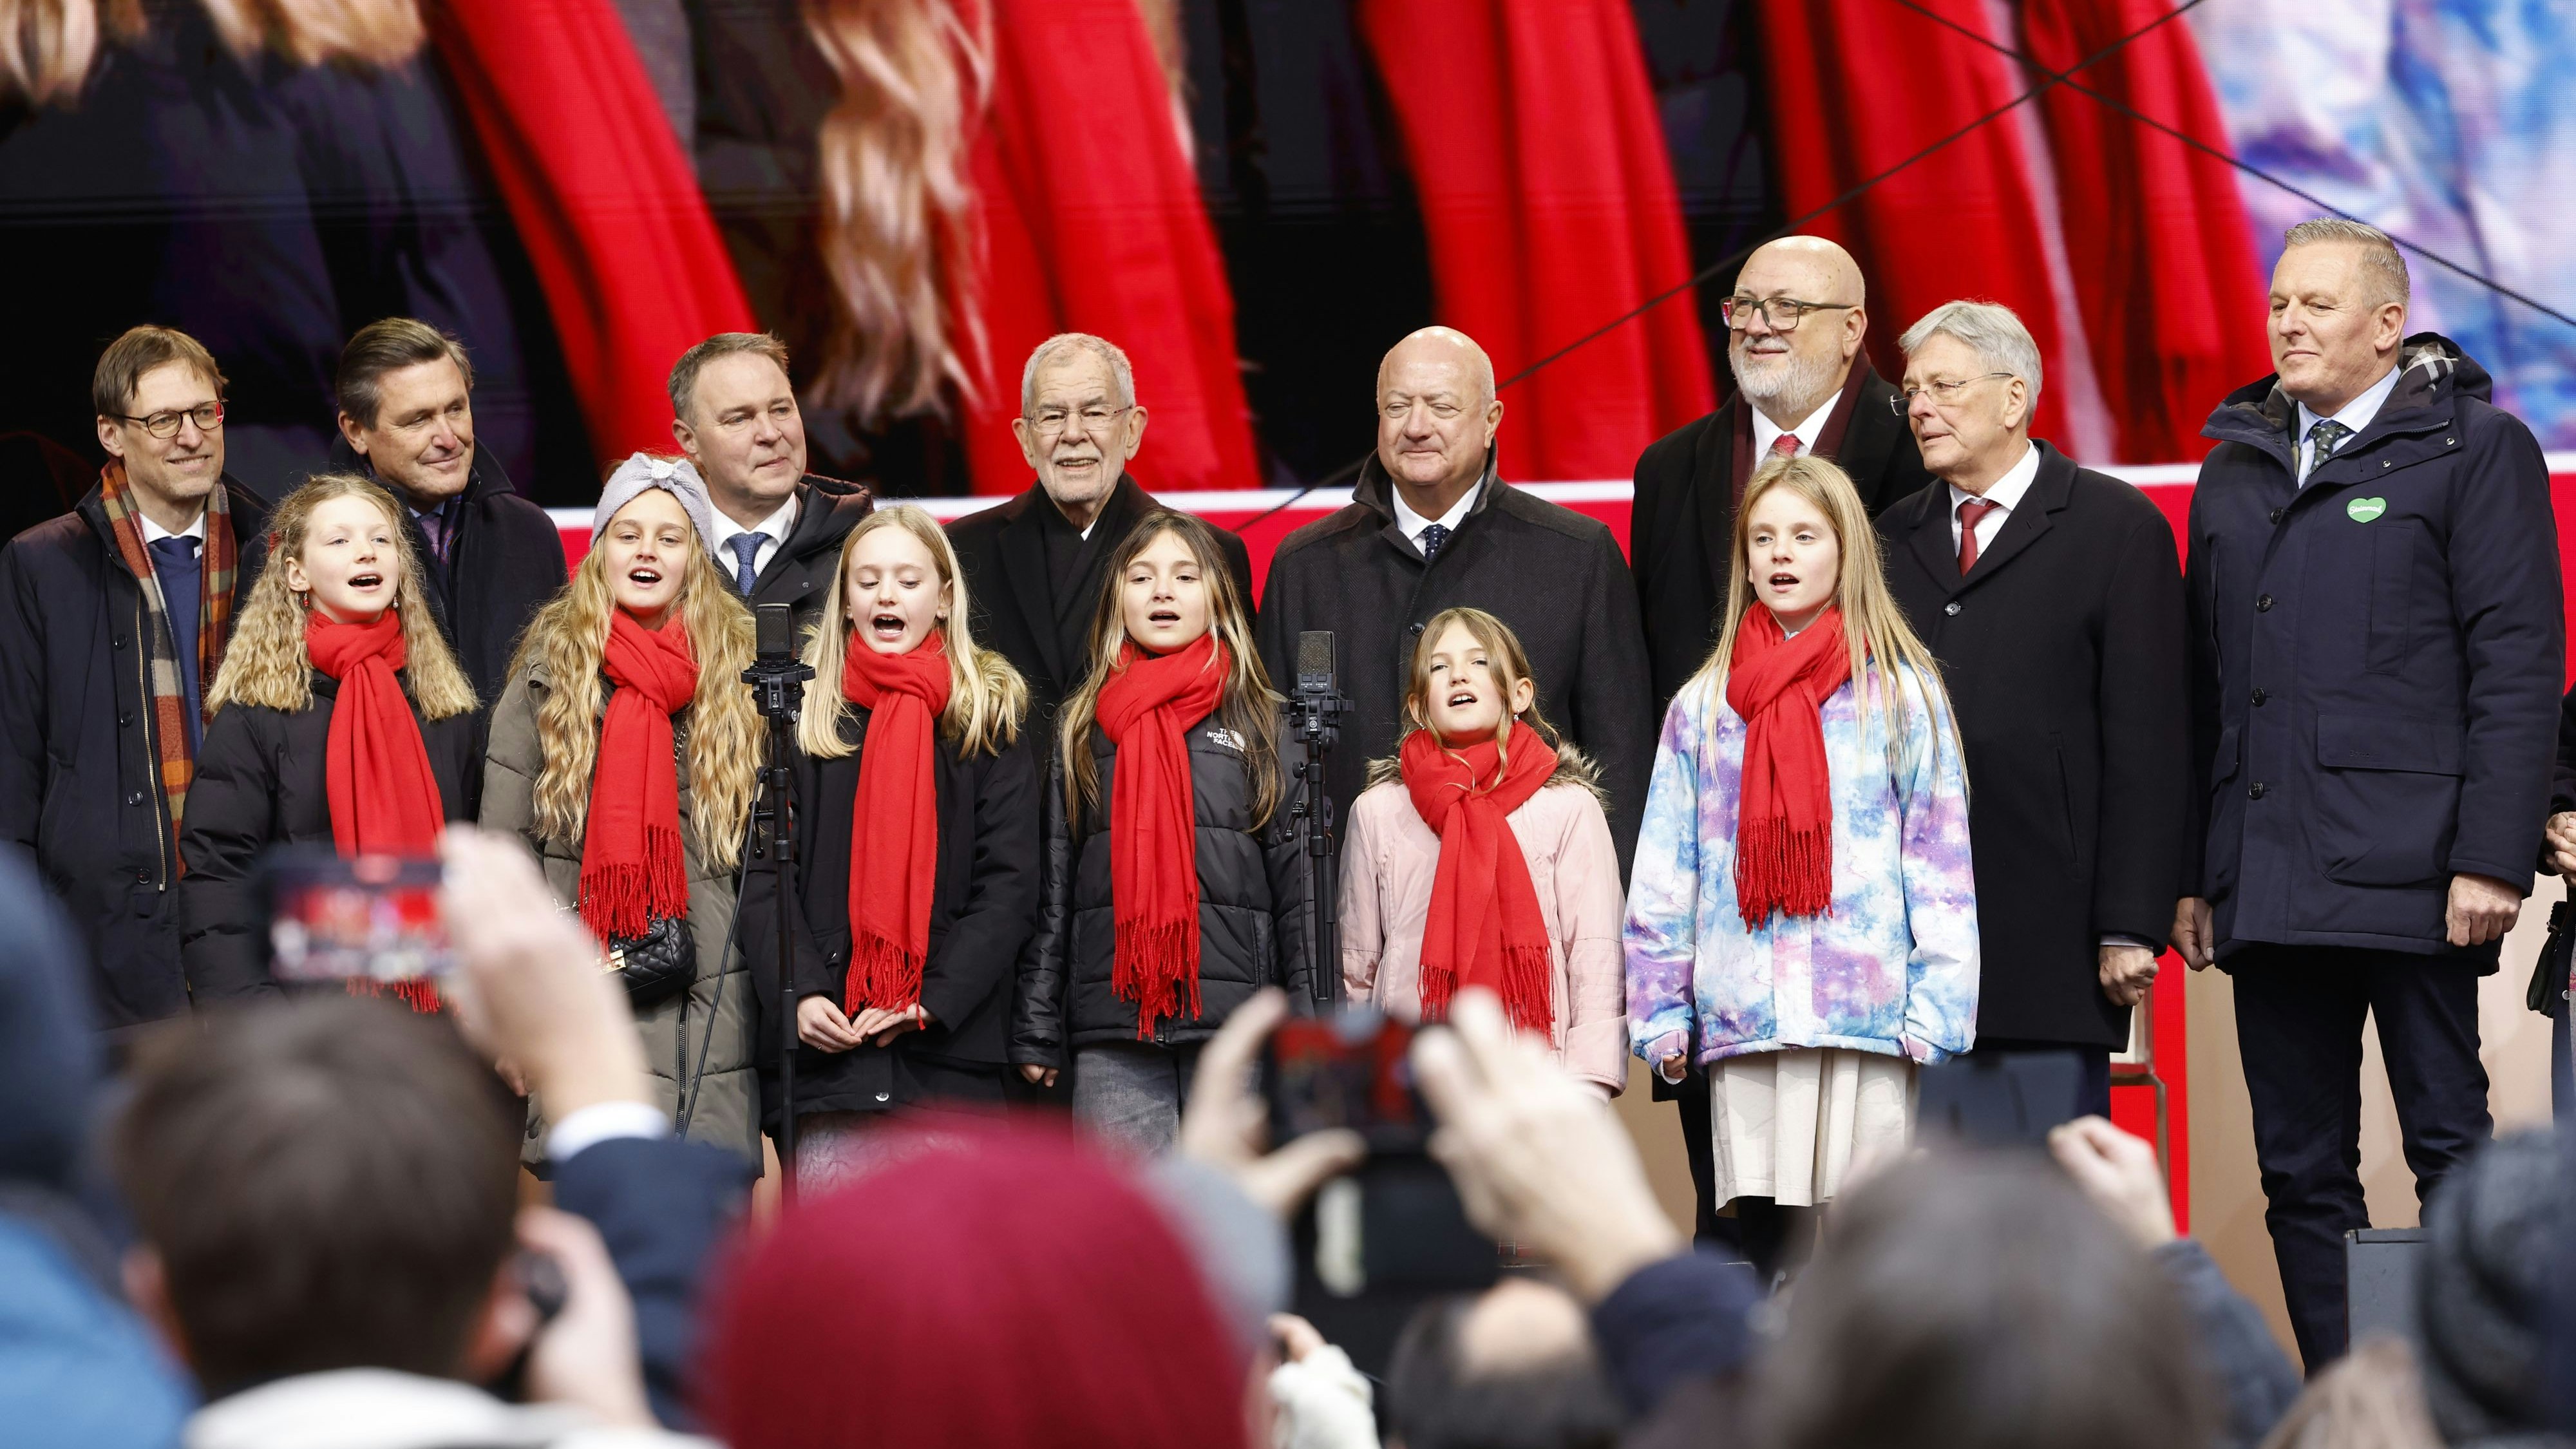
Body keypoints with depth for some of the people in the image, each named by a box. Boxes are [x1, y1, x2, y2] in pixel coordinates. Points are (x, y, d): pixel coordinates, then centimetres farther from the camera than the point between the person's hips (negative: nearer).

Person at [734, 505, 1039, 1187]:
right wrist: (799, 992, -10)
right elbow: (766, 878, 7)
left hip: (949, 1047, -1)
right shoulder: (806, 713, 12)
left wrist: (933, 1001, -10)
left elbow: (1009, 884, 3)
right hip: (827, 1038, 1)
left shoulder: (993, 717, 10)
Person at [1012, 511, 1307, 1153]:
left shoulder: (1261, 723, 10)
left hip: (1238, 1029, -1)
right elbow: (1050, 887, 12)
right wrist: (1036, 1029, 5)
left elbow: (1299, 882, 7)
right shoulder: (1081, 728, 13)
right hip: (1112, 1036, 1)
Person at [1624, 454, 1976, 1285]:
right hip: (1743, 1023, 2)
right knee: (1769, 1247, 3)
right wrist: (1661, 1011, 7)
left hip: (1867, 1017, -2)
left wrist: (1934, 1006, -4)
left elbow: (1940, 857, 3)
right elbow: (1664, 875, 13)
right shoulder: (1703, 707, 11)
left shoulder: (1903, 695, 5)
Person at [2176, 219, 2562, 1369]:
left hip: (2408, 874, -5)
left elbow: (2517, 668, -5)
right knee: (2301, 1175, 6)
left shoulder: (2475, 447, 2)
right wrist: (2194, 872, 12)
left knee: (2452, 1148, -4)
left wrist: (2492, 856, -13)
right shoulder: (2234, 469, 19)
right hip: (2267, 885, 6)